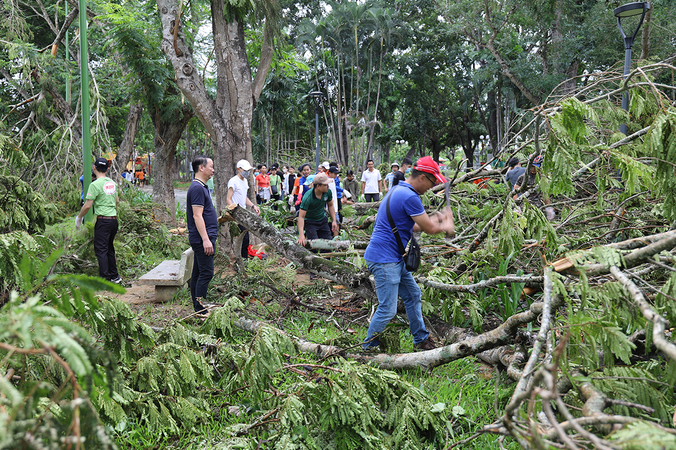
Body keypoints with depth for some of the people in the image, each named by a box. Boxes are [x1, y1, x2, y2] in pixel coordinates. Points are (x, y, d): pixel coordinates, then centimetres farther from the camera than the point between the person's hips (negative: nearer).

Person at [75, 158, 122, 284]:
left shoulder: (95, 185, -12)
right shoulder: (112, 183, 11)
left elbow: (87, 206, -13)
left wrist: (79, 217, 2)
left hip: (103, 220, -7)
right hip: (114, 219, 7)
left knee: (101, 249, -3)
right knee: (109, 248, 18)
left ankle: (105, 279, -5)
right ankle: (114, 276, 22)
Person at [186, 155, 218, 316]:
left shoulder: (201, 187, 17)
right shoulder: (197, 188, -15)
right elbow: (197, 216, -21)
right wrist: (206, 239, -24)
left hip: (202, 238, 11)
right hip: (203, 238, -11)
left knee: (198, 273, 13)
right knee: (206, 273, -9)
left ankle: (198, 307, 19)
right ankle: (200, 310, -6)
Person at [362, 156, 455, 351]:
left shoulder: (398, 190, 14)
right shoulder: (410, 197, -20)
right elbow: (430, 229, -12)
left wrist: (436, 219, 18)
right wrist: (446, 225, 8)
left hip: (395, 258, 11)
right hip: (384, 260, -11)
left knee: (413, 295, 20)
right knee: (387, 310, -6)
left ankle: (421, 339, 33)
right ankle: (367, 349, 7)